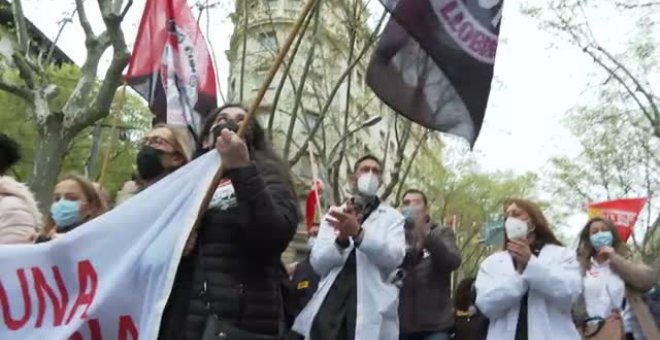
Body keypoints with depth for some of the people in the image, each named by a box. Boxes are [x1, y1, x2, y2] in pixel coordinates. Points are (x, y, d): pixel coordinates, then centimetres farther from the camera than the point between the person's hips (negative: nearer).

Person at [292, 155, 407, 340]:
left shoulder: (392, 217, 11)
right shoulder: (334, 215, 16)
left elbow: (395, 256, -8)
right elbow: (317, 262, 5)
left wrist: (359, 233, -22)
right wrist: (341, 239, -15)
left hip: (371, 309, -1)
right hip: (332, 303, 2)